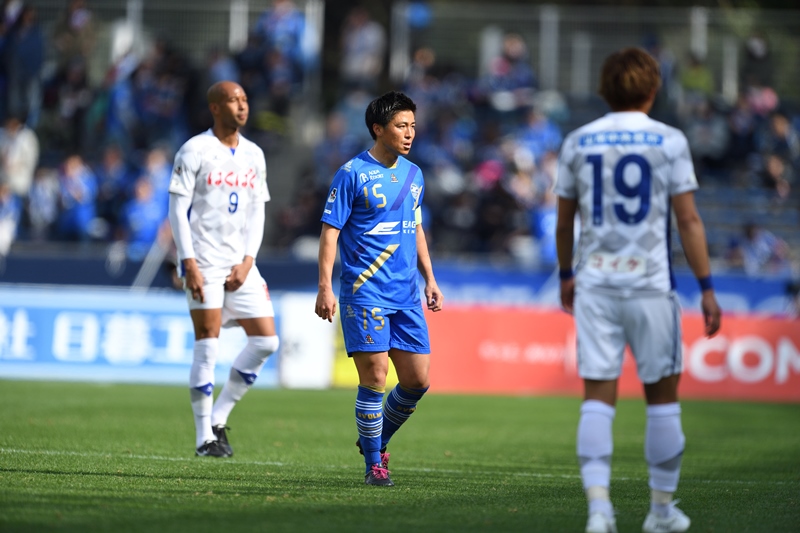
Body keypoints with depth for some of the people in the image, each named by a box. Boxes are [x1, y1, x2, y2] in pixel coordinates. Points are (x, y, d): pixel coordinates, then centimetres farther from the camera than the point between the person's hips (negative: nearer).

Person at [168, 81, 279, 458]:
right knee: (208, 346, -7)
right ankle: (205, 437, -1)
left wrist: (247, 261, 0)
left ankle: (219, 417, 12)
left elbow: (257, 212, 13)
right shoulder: (195, 151, -4)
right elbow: (177, 209, -7)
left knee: (265, 340, -1)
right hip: (203, 261, -6)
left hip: (240, 263, 6)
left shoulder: (253, 155, 12)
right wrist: (189, 263, -15)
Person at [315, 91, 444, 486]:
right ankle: (373, 464, 3)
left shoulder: (413, 175, 14)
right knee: (375, 377, -9)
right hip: (365, 293, -6)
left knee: (418, 380, 3)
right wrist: (325, 287, -14)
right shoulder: (352, 174, -6)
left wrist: (430, 279, 19)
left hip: (406, 295, 6)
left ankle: (377, 441, 25)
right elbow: (330, 230, -7)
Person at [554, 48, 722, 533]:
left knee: (598, 397, -1)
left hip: (594, 283, 2)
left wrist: (566, 275, 29)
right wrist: (707, 288, 0)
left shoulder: (578, 143, 6)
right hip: (649, 283, -2)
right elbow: (688, 220, -4)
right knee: (662, 396, 10)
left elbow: (564, 221, 13)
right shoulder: (669, 142, -2)